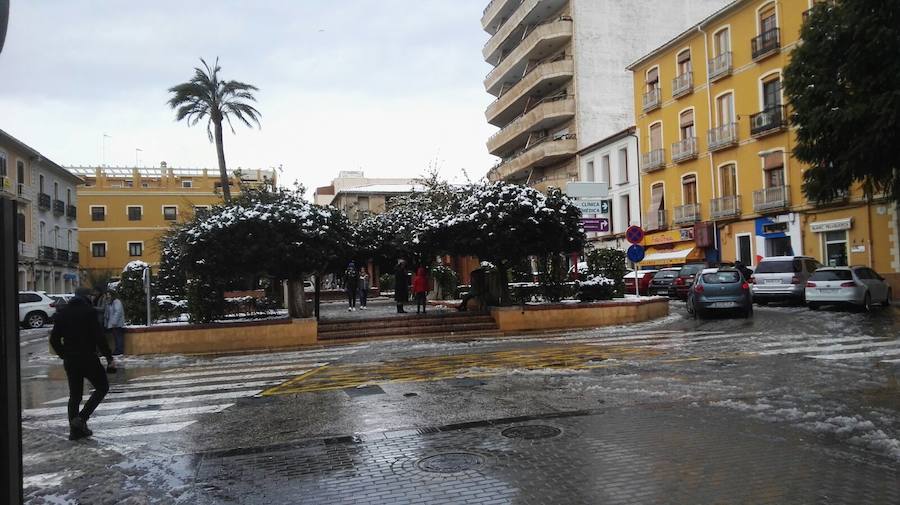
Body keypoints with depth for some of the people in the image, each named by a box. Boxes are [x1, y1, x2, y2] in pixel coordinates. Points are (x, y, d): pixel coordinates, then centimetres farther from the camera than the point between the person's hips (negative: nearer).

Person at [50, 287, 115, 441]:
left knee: (75, 395, 14)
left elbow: (54, 339, 11)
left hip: (69, 361, 6)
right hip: (88, 359, -6)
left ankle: (75, 430, 14)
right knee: (102, 387, 9)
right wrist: (109, 358, -8)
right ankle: (81, 418, -5)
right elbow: (99, 337, -15)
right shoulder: (89, 311, -10)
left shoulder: (62, 312, 9)